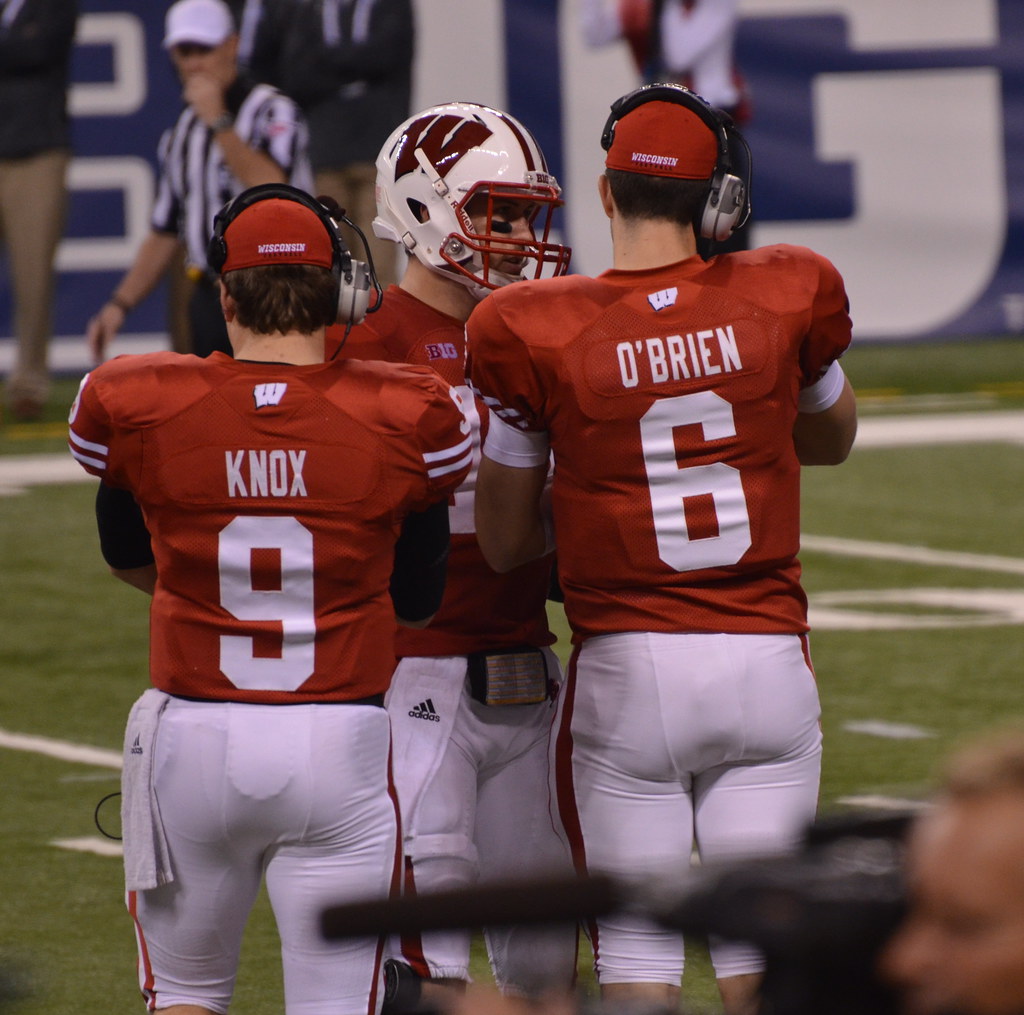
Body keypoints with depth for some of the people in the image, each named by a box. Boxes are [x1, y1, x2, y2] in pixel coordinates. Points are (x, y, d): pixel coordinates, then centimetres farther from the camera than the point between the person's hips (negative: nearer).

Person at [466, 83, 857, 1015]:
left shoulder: (538, 338, -9)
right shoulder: (785, 299, -3)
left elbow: (504, 543, 3)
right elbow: (834, 439, 20)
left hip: (626, 666, -2)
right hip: (765, 655, 2)